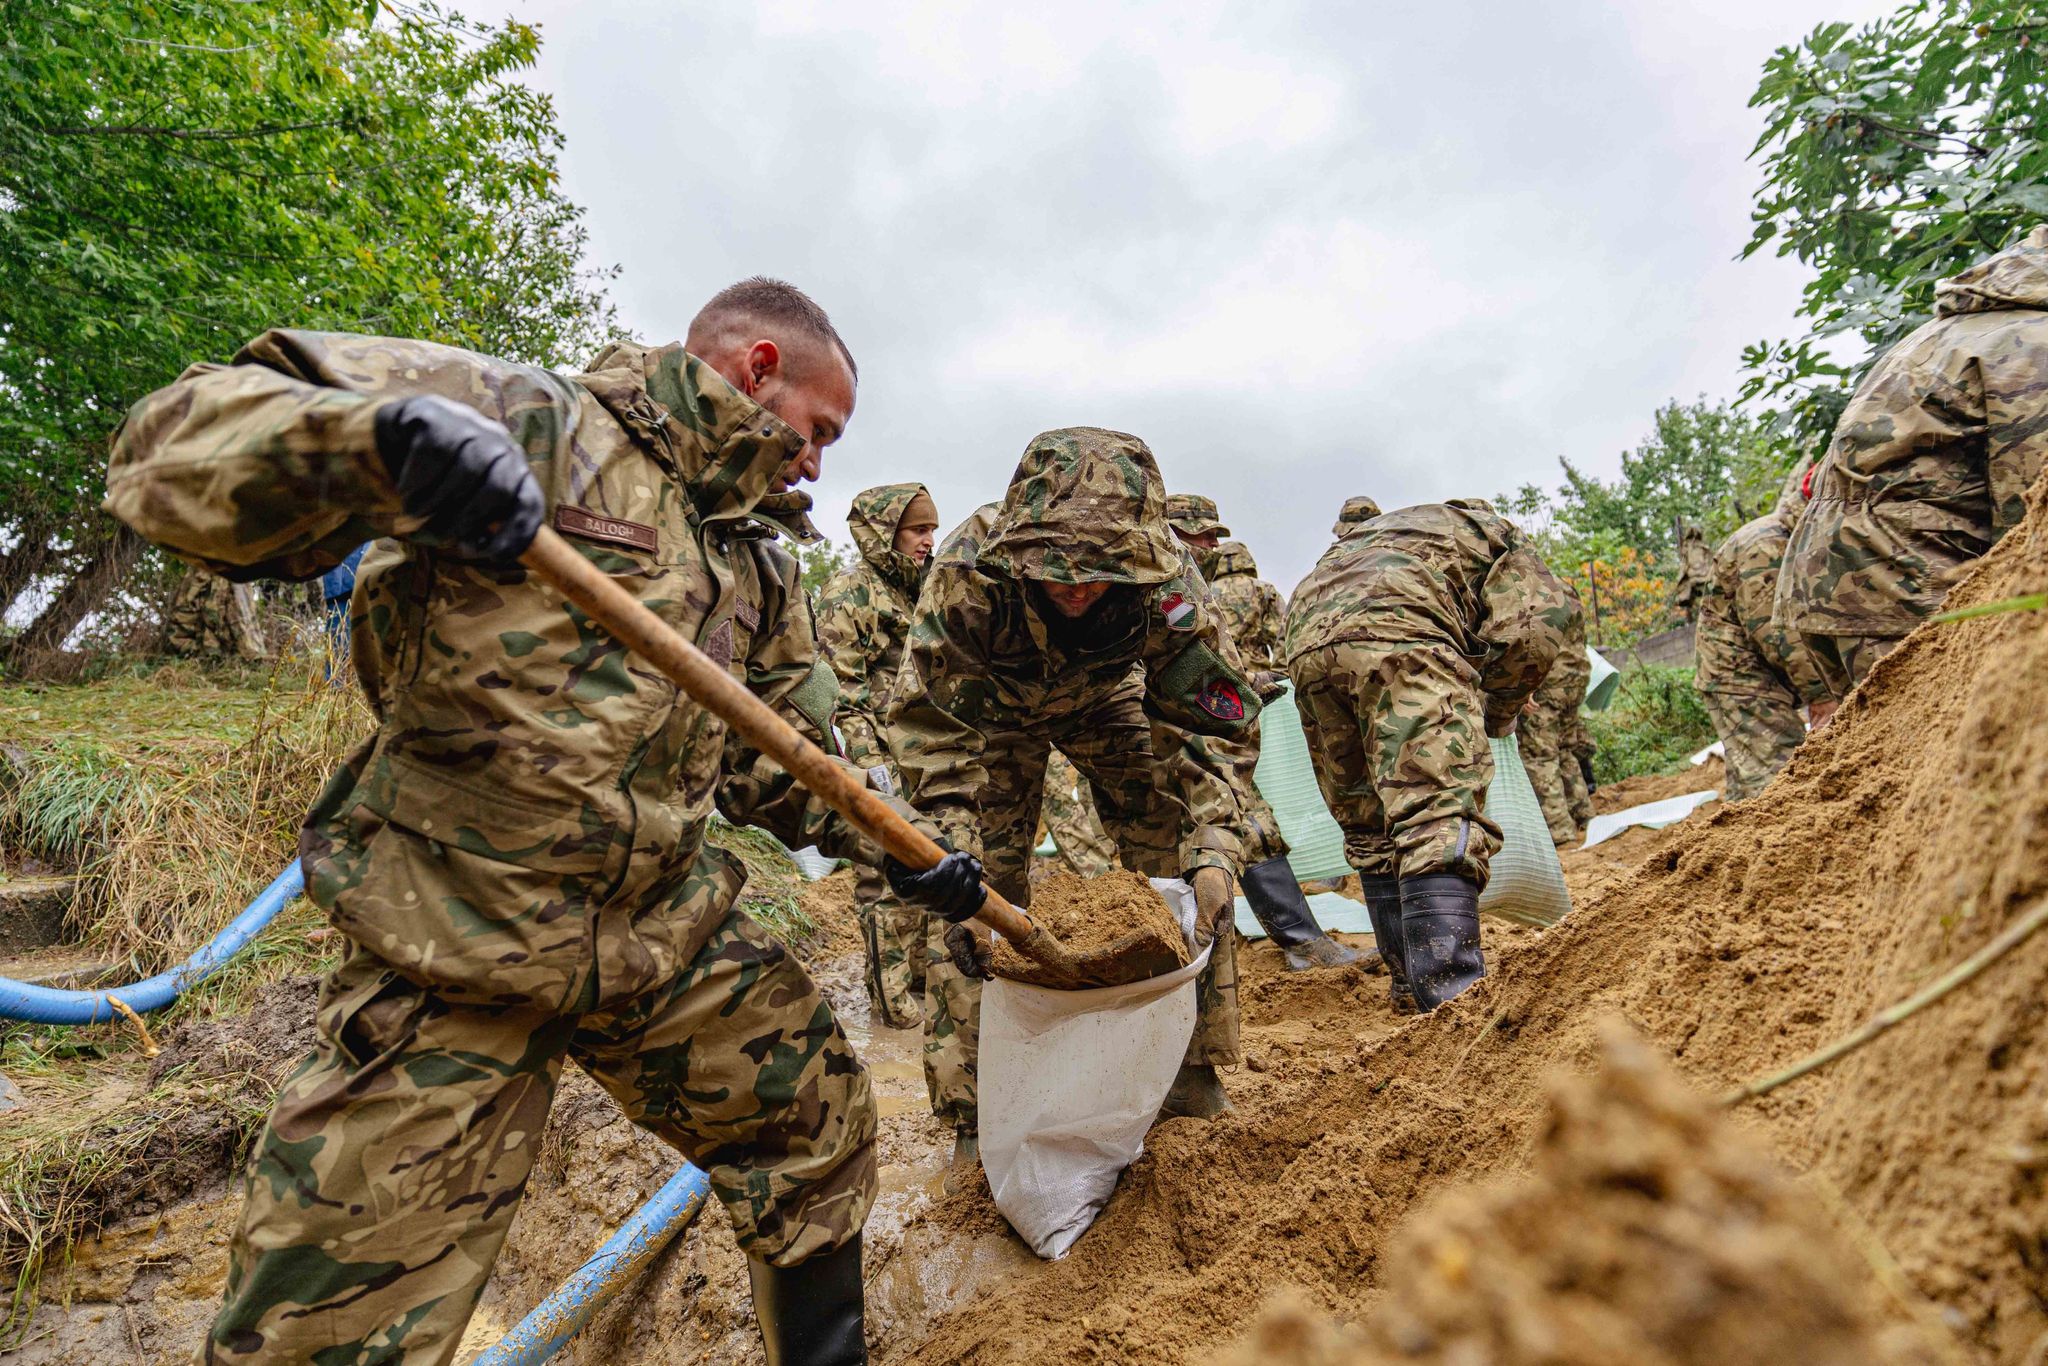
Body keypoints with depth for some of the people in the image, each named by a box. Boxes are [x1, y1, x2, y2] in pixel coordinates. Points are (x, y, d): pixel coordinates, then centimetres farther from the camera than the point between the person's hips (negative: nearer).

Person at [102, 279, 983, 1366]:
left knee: (821, 1132, 17)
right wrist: (388, 430, -35)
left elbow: (777, 750, 19)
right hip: (453, 949, -6)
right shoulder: (526, 418, -9)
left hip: (671, 935, 7)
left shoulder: (758, 566, 12)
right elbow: (173, 447, -15)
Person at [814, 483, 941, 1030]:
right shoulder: (849, 591, -9)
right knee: (887, 877, -1)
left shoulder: (916, 588, 16)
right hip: (884, 757, -8)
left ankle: (922, 975, 28)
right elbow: (843, 687, -15)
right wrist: (871, 761, -20)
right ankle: (893, 1000, 9)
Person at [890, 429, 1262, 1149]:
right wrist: (955, 851, -44)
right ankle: (977, 1104, 10)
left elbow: (1216, 709, -26)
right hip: (992, 709, -1)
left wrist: (1212, 846, -37)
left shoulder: (1166, 575, -35)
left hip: (1104, 701, 2)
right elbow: (929, 725, -34)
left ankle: (1191, 1070, 11)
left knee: (1188, 859, -9)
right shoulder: (967, 570, -40)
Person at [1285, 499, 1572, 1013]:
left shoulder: (1375, 531, 44)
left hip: (1307, 643, 6)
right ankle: (1451, 991, -24)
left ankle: (1412, 986, 18)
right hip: (1395, 634, -6)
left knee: (1372, 829, 13)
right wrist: (1497, 712, 23)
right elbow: (1533, 629, 7)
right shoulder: (1497, 534, 27)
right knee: (1444, 811, -12)